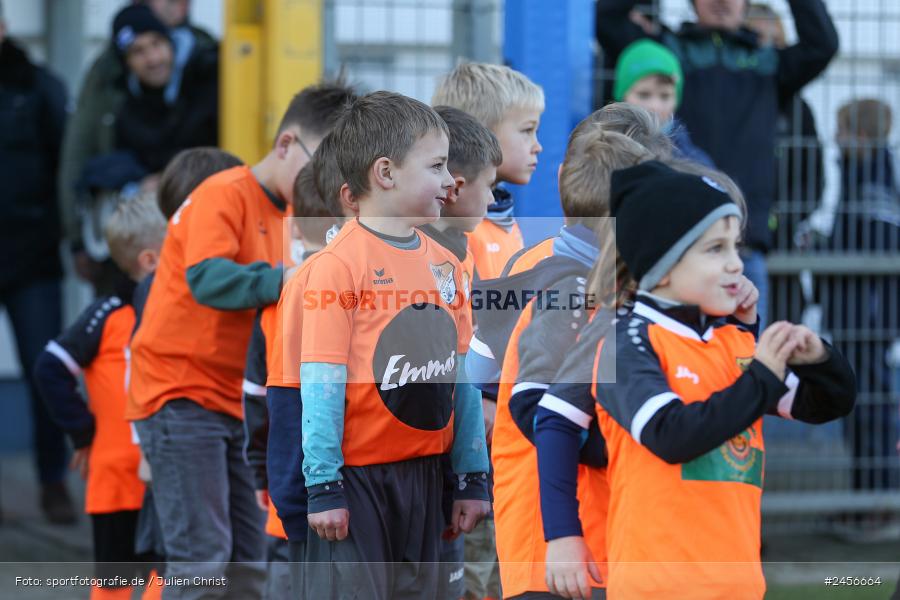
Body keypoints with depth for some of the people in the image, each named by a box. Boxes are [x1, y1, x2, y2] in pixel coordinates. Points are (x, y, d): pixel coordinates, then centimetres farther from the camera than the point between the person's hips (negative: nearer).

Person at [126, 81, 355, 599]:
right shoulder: (224, 196, -12)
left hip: (234, 402, 9)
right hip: (181, 395, -9)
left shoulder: (287, 215, 14)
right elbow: (207, 279, -30)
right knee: (203, 557, -13)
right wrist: (286, 282, -41)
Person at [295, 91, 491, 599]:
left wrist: (473, 476, 12)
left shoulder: (445, 264, 8)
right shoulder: (338, 265, -14)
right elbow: (321, 383, -15)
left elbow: (463, 376, 12)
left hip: (423, 473, 7)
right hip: (357, 479, -7)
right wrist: (323, 486, -17)